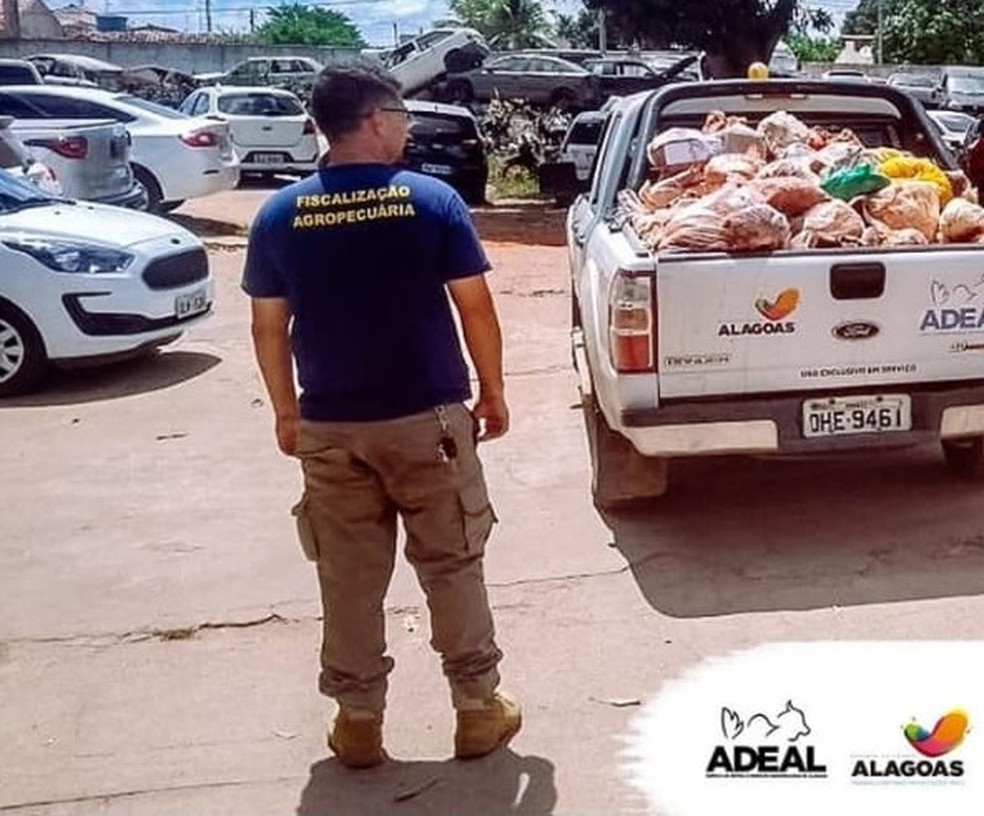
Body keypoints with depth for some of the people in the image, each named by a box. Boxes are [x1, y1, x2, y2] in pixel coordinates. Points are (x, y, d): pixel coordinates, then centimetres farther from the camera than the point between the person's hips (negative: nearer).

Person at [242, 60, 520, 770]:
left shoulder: (280, 216, -1)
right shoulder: (433, 199, -7)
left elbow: (269, 327, 3)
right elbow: (476, 307, -5)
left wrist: (286, 411, 16)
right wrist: (493, 392, 7)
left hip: (329, 425, 2)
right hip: (428, 417, -2)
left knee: (349, 579, 13)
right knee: (453, 568, 12)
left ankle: (359, 721, 23)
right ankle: (478, 708, 22)